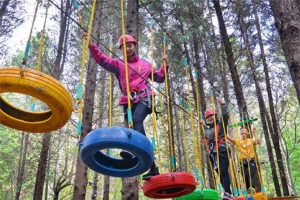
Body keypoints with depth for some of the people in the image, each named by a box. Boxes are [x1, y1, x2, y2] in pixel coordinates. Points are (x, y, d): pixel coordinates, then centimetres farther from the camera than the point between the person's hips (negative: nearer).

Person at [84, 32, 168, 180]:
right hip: (128, 101, 2)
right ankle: (153, 168, 3)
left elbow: (159, 78, 28)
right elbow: (102, 59, 5)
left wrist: (165, 65, 13)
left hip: (144, 98, -2)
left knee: (136, 119, -33)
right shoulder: (118, 64, 19)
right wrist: (91, 45, -8)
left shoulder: (145, 64, 22)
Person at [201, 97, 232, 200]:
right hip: (213, 154, 7)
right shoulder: (208, 129, 21)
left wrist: (222, 104, -9)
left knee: (224, 172, -14)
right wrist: (204, 126, 33)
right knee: (220, 173, 6)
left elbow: (225, 115, -12)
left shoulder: (220, 124, 4)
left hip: (222, 152, -7)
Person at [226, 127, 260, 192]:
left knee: (251, 175, -21)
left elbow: (258, 142, -4)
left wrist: (254, 133, -3)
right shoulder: (237, 141, 15)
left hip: (251, 161, -2)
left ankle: (252, 188, -39)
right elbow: (230, 138, 0)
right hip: (243, 163, 2)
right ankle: (249, 192, 0)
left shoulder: (251, 140, 15)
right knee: (245, 177, -3)